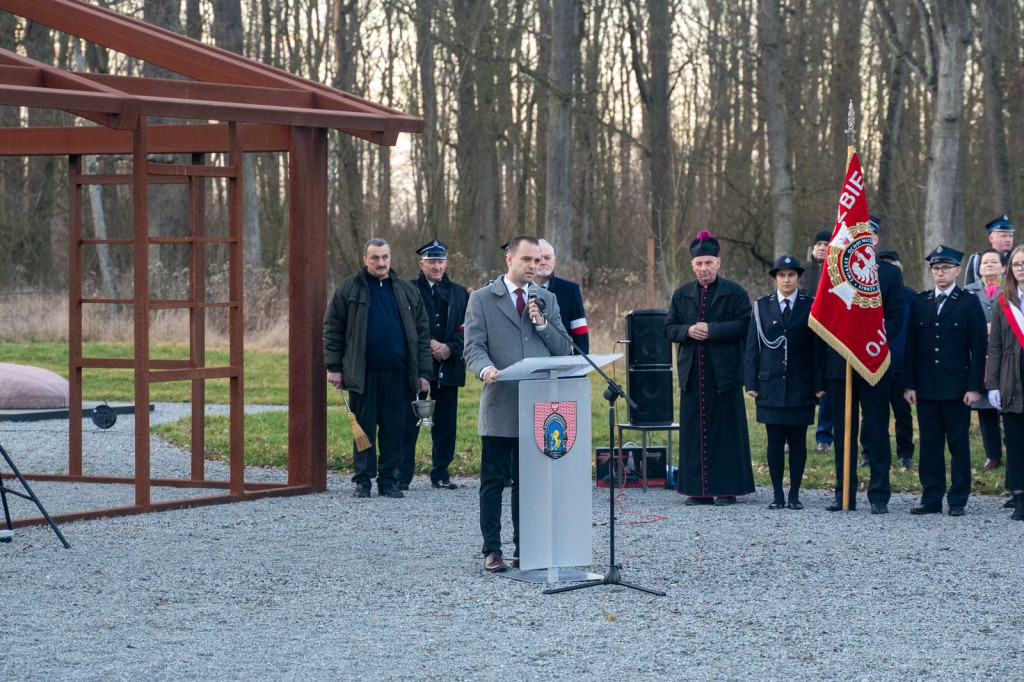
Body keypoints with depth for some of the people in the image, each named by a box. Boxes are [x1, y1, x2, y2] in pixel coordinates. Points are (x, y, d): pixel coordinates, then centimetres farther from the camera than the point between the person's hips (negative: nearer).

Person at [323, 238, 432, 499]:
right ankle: (363, 480, 8)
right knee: (364, 428, 2)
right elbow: (332, 329, 3)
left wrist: (423, 372, 5)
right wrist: (333, 367, -4)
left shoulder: (408, 292, 12)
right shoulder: (349, 289, 4)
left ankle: (388, 479, 12)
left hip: (398, 373, 2)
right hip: (362, 374, -2)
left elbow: (422, 333, 12)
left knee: (394, 429, 4)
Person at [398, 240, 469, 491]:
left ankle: (441, 474, 13)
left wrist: (450, 347, -10)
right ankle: (402, 476, 0)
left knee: (445, 423, 5)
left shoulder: (460, 293, 13)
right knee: (408, 422, -4)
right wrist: (429, 344, -14)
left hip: (448, 365, 3)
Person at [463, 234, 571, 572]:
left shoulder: (547, 299, 14)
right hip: (500, 406, -3)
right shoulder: (482, 299, 3)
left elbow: (563, 349, 11)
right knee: (494, 481, 0)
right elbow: (474, 347, -4)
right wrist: (485, 368, -26)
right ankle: (492, 550, 4)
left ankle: (526, 548, 12)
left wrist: (542, 324, -6)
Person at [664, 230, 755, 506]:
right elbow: (669, 328, 11)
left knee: (726, 431, -1)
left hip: (724, 372, -4)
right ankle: (698, 489, 8)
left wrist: (712, 330, -17)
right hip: (693, 374, 4)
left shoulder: (734, 292, 1)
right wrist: (688, 331, -10)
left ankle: (727, 489, 4)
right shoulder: (682, 294, 13)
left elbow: (745, 325, -9)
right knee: (694, 431, 4)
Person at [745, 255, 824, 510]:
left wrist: (820, 383, -3)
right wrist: (751, 382, 0)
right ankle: (777, 495, 7)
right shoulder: (762, 306, 7)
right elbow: (752, 347, 7)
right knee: (775, 441, 1)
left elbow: (819, 347, 3)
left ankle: (795, 494, 7)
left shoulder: (811, 306, 4)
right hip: (770, 384, 1)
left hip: (801, 385, -1)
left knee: (798, 440, 1)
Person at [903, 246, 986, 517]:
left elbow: (978, 348, -2)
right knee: (929, 444, 5)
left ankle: (958, 501, 6)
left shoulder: (969, 302, 1)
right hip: (926, 387, 3)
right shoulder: (919, 302, 10)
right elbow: (911, 346, 9)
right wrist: (909, 384, 2)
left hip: (957, 388, -3)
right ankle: (931, 499, 10)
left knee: (958, 444, 2)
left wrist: (974, 386, -9)